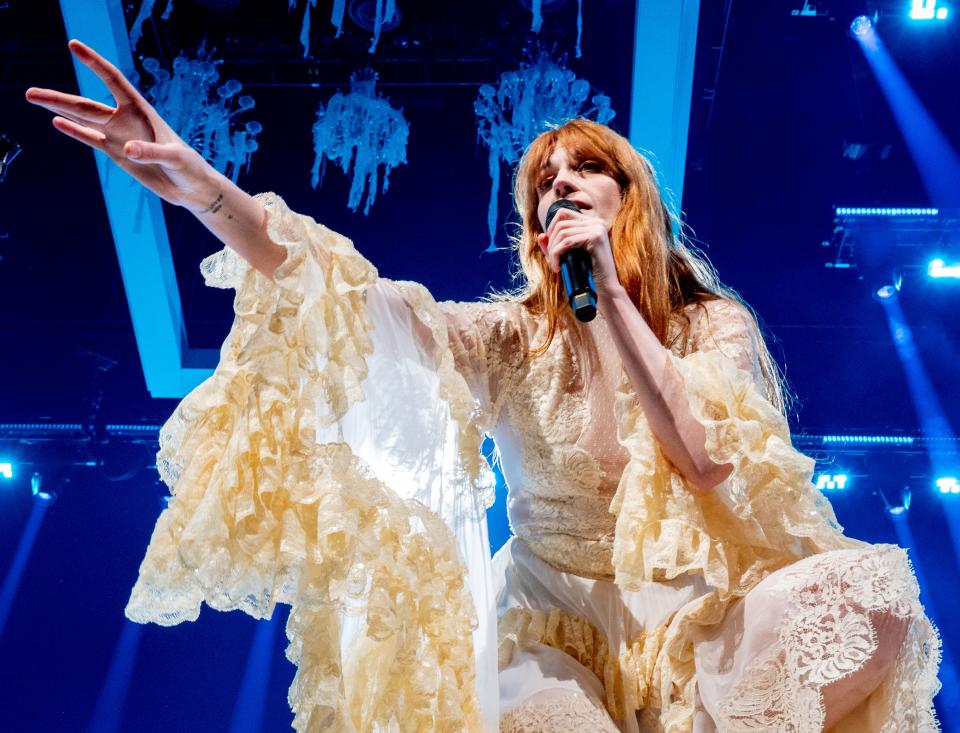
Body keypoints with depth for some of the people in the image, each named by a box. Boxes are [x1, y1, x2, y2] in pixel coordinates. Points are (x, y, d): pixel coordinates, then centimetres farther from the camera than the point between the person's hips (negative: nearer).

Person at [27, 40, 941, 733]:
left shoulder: (716, 324, 1)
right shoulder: (514, 335, 1)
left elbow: (709, 461, -18)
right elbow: (367, 306, -15)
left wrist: (611, 293, -17)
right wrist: (205, 189, -27)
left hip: (694, 615, 2)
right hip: (555, 625, -1)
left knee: (874, 588, -27)